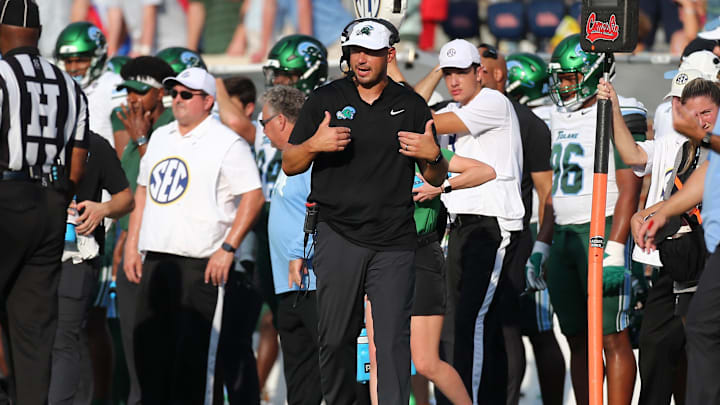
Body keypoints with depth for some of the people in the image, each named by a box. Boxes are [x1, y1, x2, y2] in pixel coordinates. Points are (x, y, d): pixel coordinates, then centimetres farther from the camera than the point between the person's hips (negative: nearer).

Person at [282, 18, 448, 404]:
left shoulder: (411, 106, 9)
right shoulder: (326, 99, 7)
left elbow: (437, 179, 13)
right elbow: (289, 165, 7)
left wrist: (433, 156, -9)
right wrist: (314, 145, -13)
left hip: (395, 242, 0)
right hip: (338, 237, 0)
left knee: (393, 339, -7)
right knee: (335, 338, 2)